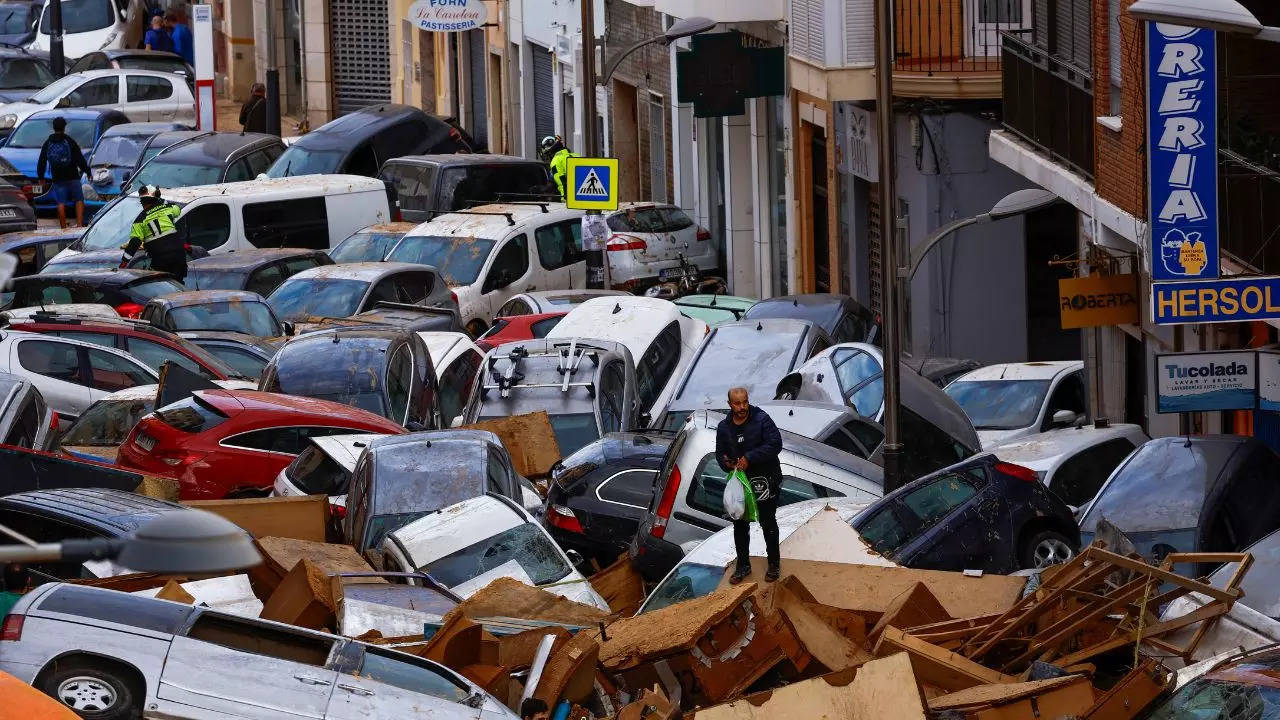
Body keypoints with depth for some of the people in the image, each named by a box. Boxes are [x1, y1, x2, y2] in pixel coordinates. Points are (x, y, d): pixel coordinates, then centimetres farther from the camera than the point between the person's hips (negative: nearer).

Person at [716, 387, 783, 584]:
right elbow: (720, 452, 12)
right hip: (739, 482, 4)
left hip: (765, 481, -4)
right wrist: (726, 463, -13)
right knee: (740, 525, 10)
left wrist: (750, 458, -26)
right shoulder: (724, 427, 1)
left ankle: (773, 564, 22)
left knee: (768, 523, 8)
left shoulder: (762, 420, -14)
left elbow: (775, 444, -21)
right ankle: (743, 566, 23)